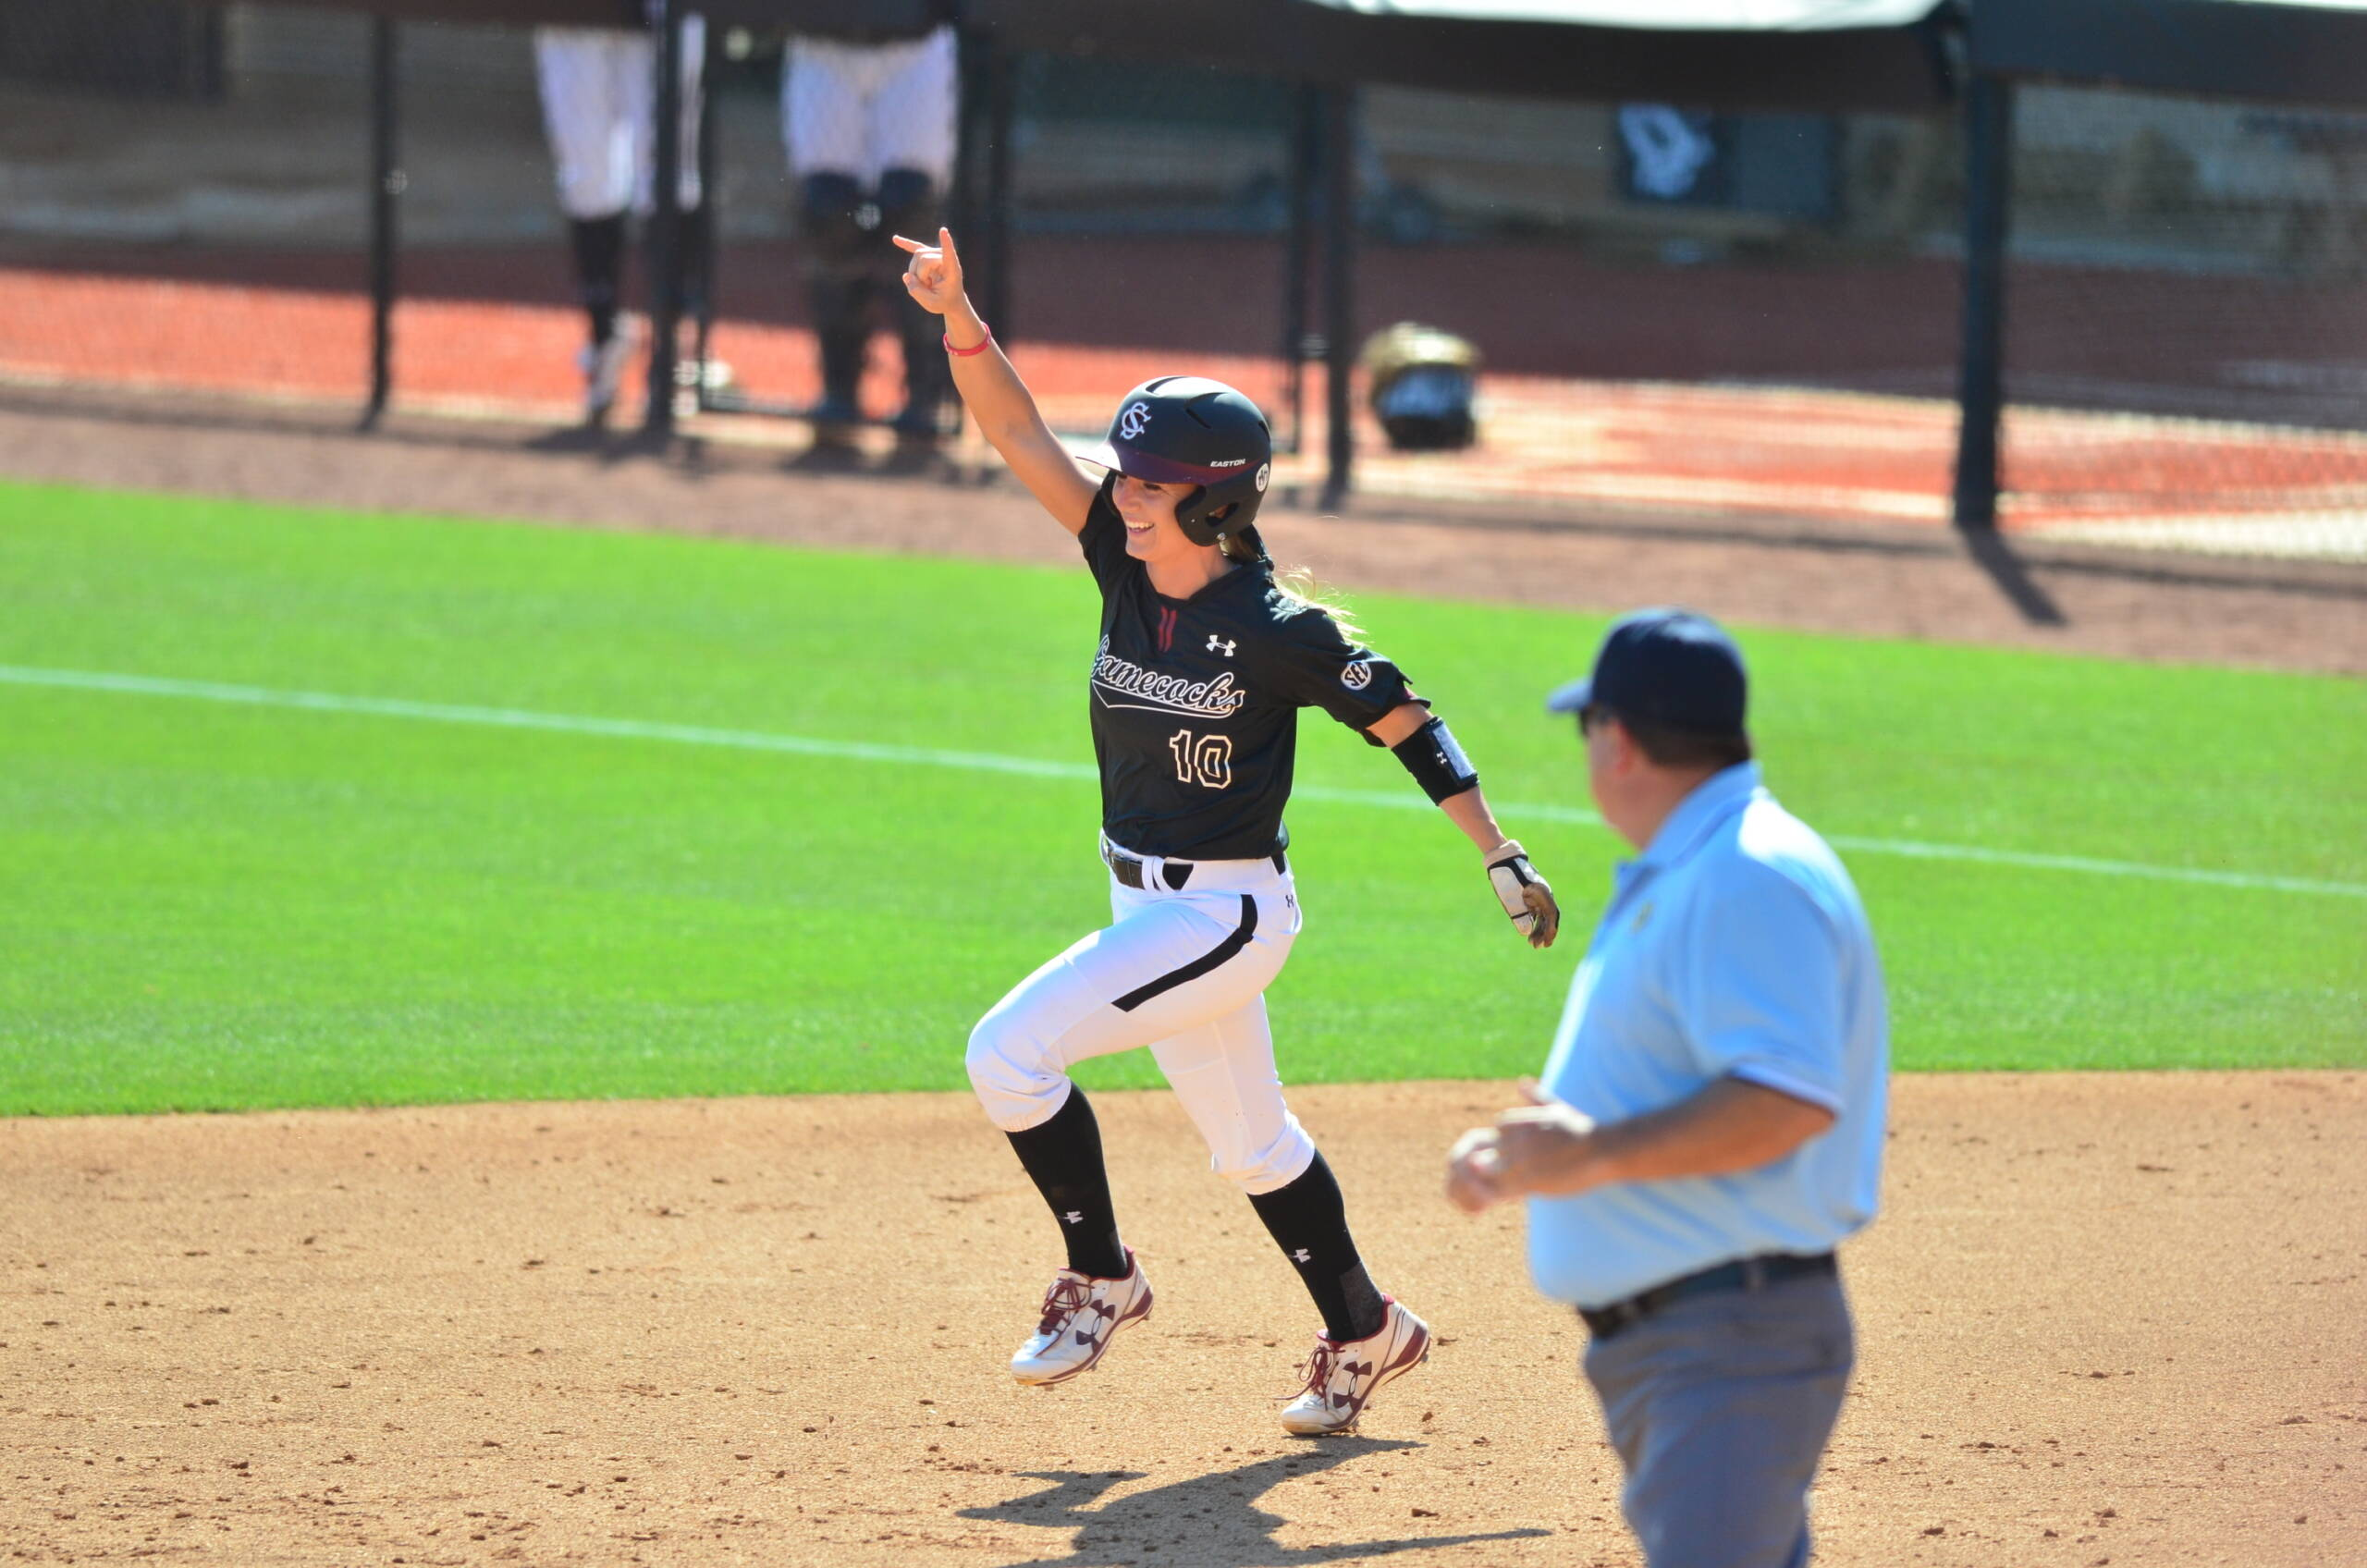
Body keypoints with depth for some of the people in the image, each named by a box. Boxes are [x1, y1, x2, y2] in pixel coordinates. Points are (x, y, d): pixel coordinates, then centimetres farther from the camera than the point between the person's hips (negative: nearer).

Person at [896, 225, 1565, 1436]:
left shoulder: (1280, 633, -19)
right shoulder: (1127, 565, -2)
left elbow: (1407, 725, -12)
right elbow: (1020, 438, -9)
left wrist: (1502, 858, -12)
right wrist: (958, 321, -23)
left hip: (1228, 913, -7)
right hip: (1147, 908, 7)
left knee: (1010, 1051, -17)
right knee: (1248, 1144, 20)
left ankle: (1101, 1281, -1)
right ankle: (1366, 1335, 37)